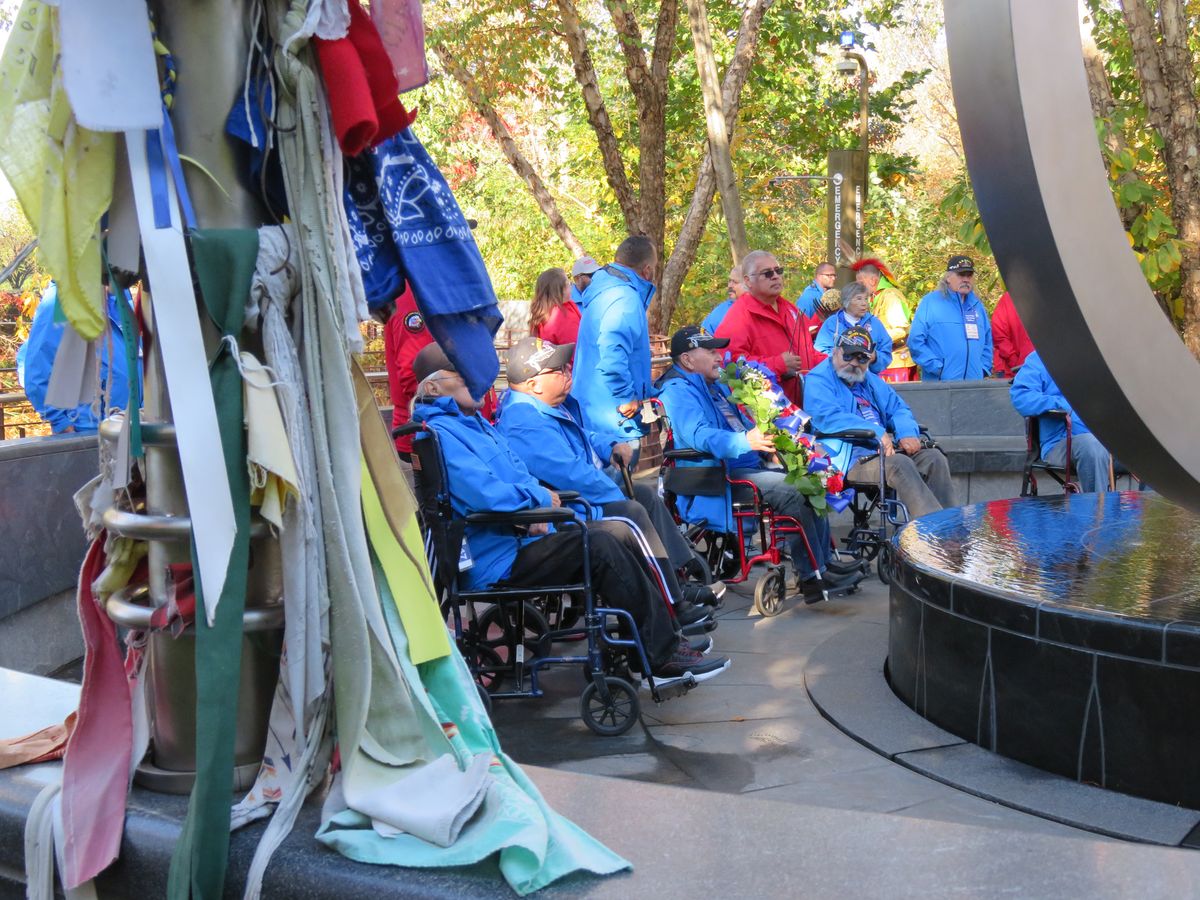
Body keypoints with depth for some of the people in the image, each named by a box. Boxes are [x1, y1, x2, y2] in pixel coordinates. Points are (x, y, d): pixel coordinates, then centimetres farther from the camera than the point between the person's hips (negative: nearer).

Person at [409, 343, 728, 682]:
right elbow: (486, 495, -27)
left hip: (519, 536, 10)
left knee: (618, 532, 2)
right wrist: (539, 497, -9)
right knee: (599, 545, -22)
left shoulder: (475, 422, 18)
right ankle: (663, 656, -17)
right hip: (497, 562, -10)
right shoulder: (441, 432, -15)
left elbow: (520, 475, 22)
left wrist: (533, 503, -1)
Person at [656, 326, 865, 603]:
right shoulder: (678, 391, -10)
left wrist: (768, 446, 14)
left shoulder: (716, 385, 22)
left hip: (749, 465, 10)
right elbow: (698, 435, -28)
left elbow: (746, 426, 32)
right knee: (791, 491, -25)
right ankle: (812, 577, -21)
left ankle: (824, 560, -2)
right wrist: (745, 441, -40)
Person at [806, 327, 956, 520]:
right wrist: (876, 432, -26)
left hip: (885, 450, 8)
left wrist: (907, 433, -4)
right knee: (900, 464, -31)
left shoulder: (871, 381, 25)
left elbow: (898, 408, 22)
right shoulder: (818, 381, -1)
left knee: (933, 458, -10)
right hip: (851, 459, -8)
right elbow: (829, 417, -19)